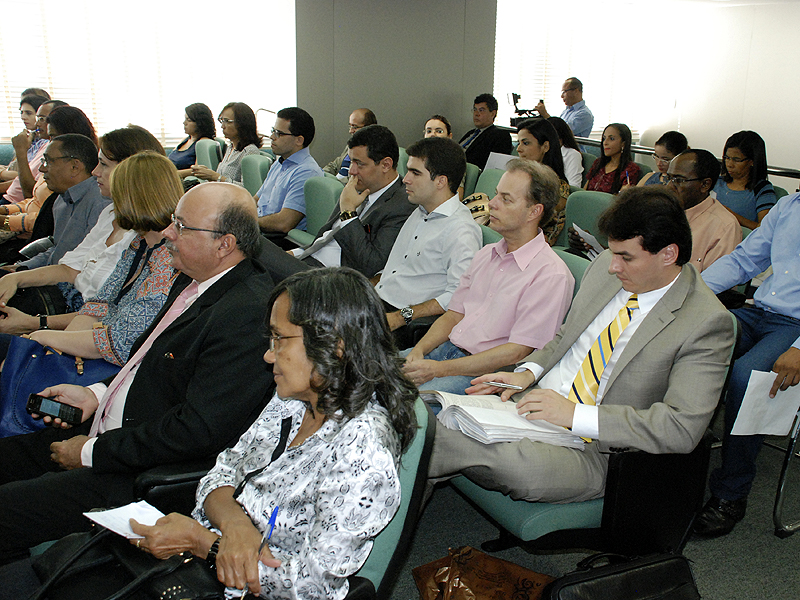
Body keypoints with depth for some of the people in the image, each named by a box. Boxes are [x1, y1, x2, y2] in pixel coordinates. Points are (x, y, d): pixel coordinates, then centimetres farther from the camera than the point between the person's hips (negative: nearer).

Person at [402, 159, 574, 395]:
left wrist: (440, 369, -21)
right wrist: (419, 349, -4)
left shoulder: (551, 275, -12)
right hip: (446, 348, 8)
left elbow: (516, 352, -17)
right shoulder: (486, 254, 14)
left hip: (483, 374, -7)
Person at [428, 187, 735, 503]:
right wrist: (528, 373, -2)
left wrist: (575, 415, -25)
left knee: (517, 465, -36)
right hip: (537, 403, 6)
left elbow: (683, 428, -21)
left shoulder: (705, 323, -15)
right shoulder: (605, 267, 5)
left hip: (595, 451, -6)